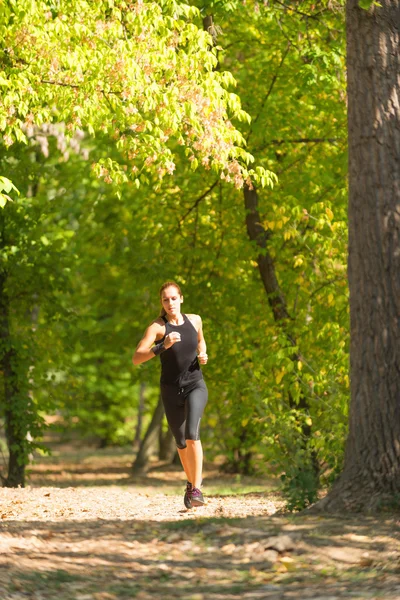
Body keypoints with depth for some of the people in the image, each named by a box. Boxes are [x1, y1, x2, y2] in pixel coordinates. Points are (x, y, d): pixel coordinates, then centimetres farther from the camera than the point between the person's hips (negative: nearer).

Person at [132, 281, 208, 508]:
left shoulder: (195, 320, 1)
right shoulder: (157, 327, -11)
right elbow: (137, 358, -23)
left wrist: (203, 354, 3)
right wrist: (162, 346, -35)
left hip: (195, 385, 0)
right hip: (171, 390, 0)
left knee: (192, 434, -23)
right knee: (181, 443, 13)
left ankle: (196, 490, -20)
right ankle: (192, 481, 39)